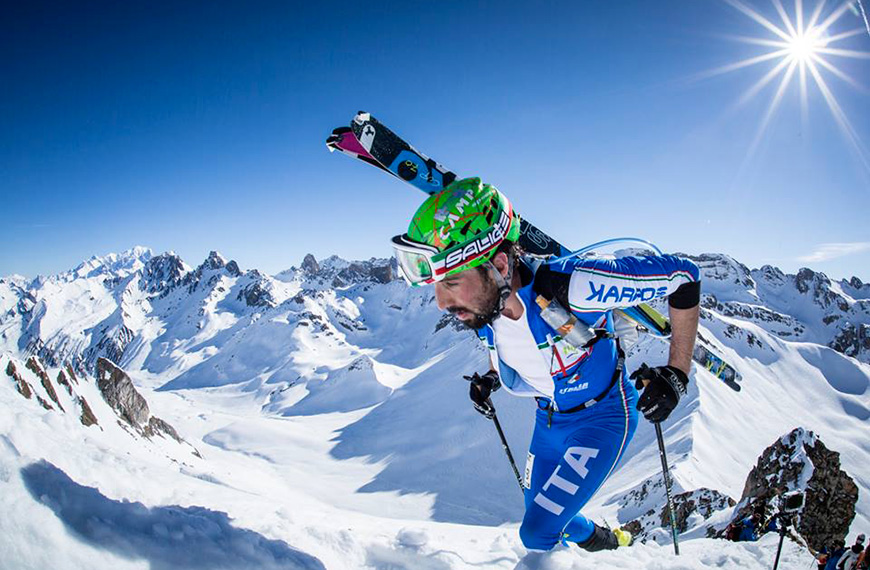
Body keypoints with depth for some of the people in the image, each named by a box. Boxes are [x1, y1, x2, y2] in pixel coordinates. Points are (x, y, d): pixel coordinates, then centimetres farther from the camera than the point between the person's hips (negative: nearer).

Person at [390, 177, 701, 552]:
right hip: (549, 419, 6)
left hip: (603, 416, -6)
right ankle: (605, 542, 51)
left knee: (537, 534, -14)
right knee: (539, 515, 21)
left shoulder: (569, 285, -39)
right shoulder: (480, 302, -19)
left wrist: (676, 374, -26)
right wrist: (491, 377, -2)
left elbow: (682, 274, -27)